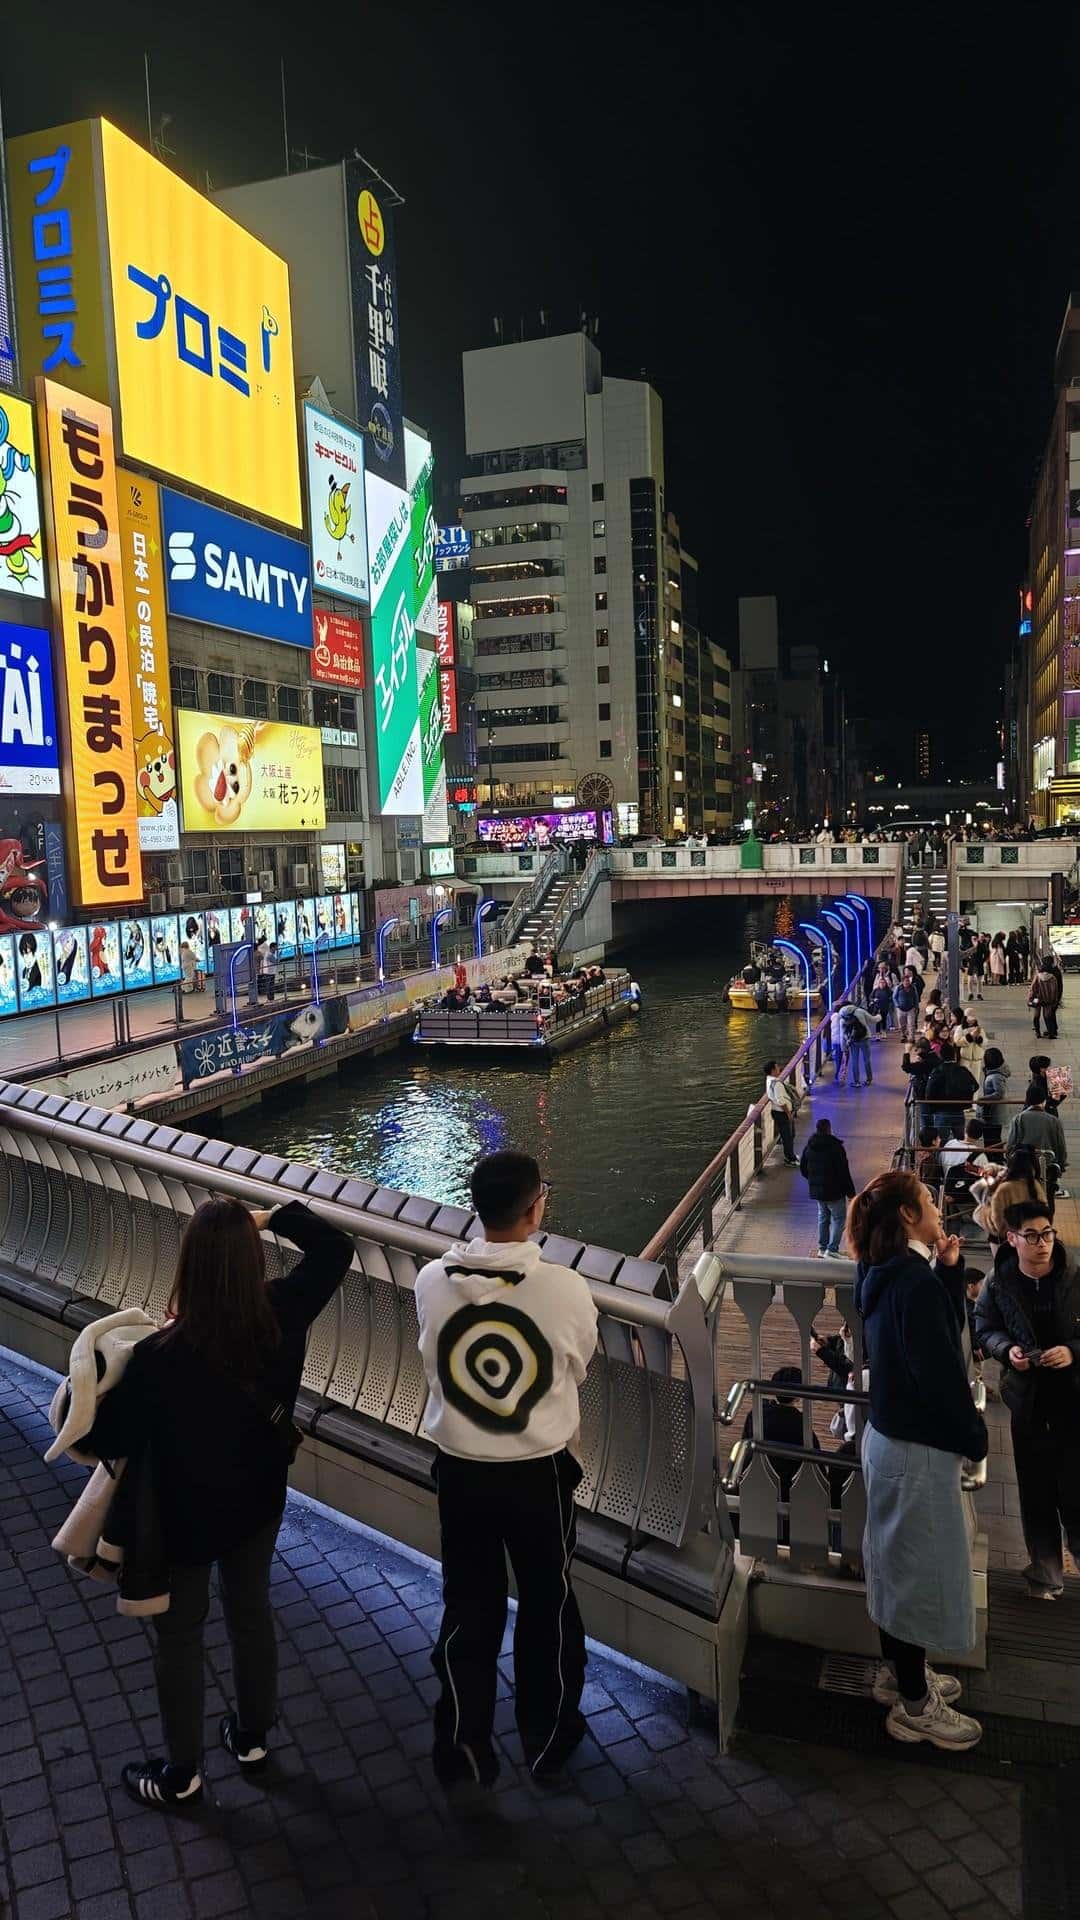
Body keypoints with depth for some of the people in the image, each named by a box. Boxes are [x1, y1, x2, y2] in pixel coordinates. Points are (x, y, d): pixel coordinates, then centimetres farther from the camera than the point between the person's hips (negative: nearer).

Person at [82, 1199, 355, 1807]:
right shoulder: (284, 1313, -23)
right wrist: (272, 1217, -4)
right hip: (258, 1503, 4)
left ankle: (182, 1774, 37)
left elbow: (109, 1441, -20)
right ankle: (254, 1737, 46)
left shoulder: (163, 1357, -34)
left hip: (185, 1514, -4)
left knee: (179, 1635, 19)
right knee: (252, 1614, 25)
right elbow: (337, 1247, -7)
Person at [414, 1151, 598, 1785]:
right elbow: (579, 1369, -4)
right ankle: (548, 1736, 40)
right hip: (541, 1473, -2)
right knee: (548, 1605, 22)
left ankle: (463, 1748, 34)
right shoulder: (565, 1287, -23)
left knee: (469, 1610, 20)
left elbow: (436, 1360, 0)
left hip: (460, 1471, 2)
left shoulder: (433, 1280, -16)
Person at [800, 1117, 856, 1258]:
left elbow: (803, 1168, 12)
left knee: (823, 1217, 19)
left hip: (816, 1189, 6)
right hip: (834, 1190, -6)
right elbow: (843, 1171, -16)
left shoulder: (809, 1147, 2)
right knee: (839, 1218, 4)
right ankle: (832, 1249, -3)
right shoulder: (835, 1147, -18)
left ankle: (822, 1248, 21)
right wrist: (850, 1192, -9)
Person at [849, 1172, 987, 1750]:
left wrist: (949, 1270, 1)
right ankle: (914, 1706, 20)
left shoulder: (887, 1275, 4)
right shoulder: (916, 1282, -25)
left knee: (897, 1560, 22)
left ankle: (898, 1671, 39)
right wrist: (974, 1438, -9)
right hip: (919, 1448, -9)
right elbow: (939, 1374, -24)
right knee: (921, 1569, 5)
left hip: (889, 1436, 9)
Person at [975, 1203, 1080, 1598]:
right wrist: (1007, 1350, -11)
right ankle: (1045, 1576, 27)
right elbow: (985, 1329, 7)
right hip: (1028, 1402, 2)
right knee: (1036, 1495, 12)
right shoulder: (997, 1283, -4)